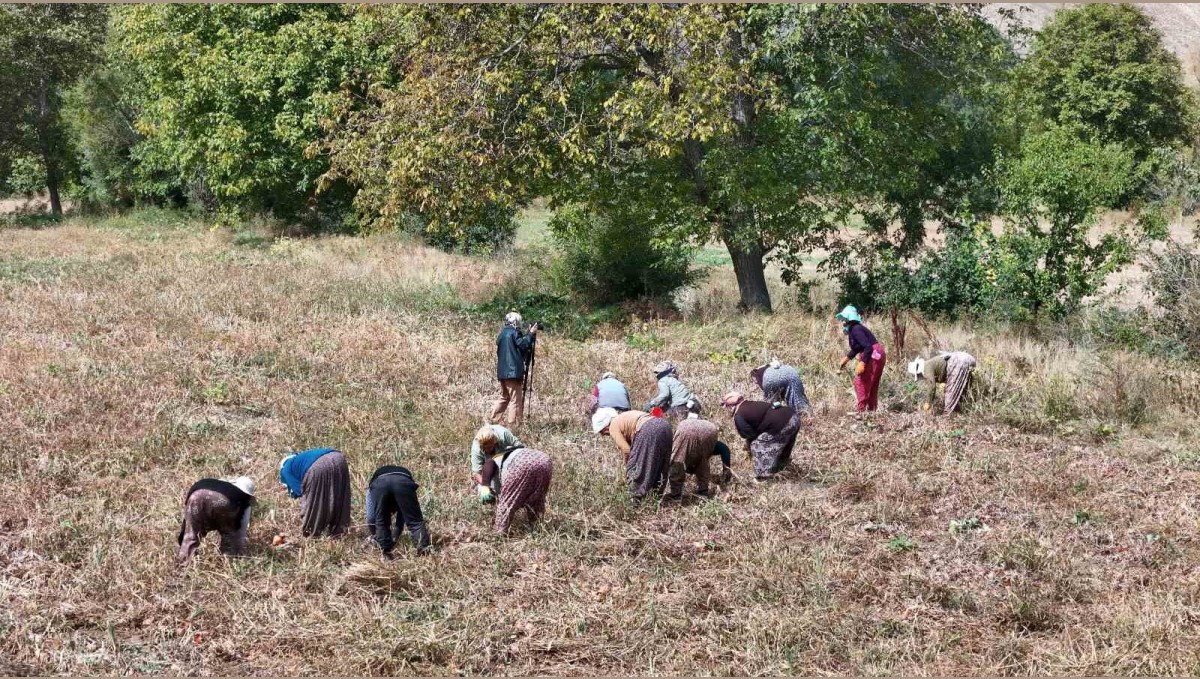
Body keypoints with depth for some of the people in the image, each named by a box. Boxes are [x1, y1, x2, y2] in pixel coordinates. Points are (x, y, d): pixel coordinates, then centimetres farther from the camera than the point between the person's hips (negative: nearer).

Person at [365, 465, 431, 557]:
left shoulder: (372, 485, 45)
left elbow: (370, 519, 41)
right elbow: (401, 519, 50)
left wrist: (377, 536, 56)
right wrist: (393, 539, 61)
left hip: (379, 483, 0)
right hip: (403, 482, 0)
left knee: (381, 522, 18)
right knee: (415, 520, 5)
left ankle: (386, 553, 15)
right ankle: (424, 549, -9)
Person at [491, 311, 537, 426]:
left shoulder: (503, 333, 16)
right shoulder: (514, 332, -10)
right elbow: (523, 345, -12)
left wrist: (528, 334, 15)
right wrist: (531, 334, -2)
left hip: (502, 371, 9)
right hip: (513, 371, -9)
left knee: (504, 397, 19)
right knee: (516, 399, -5)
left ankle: (493, 421, 17)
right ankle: (513, 425, -7)